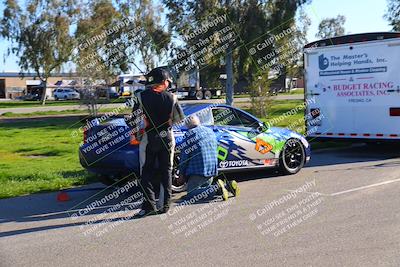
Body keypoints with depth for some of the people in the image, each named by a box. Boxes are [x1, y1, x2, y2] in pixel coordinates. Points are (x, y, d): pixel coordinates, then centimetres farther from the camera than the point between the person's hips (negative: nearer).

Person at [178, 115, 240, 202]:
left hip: (198, 170, -8)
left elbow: (184, 155, -7)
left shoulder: (189, 134, -5)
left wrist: (182, 173, 3)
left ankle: (216, 188, -25)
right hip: (213, 169, 8)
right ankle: (226, 185, 2)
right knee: (205, 188, 22)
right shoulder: (210, 131, 17)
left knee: (191, 194, -8)